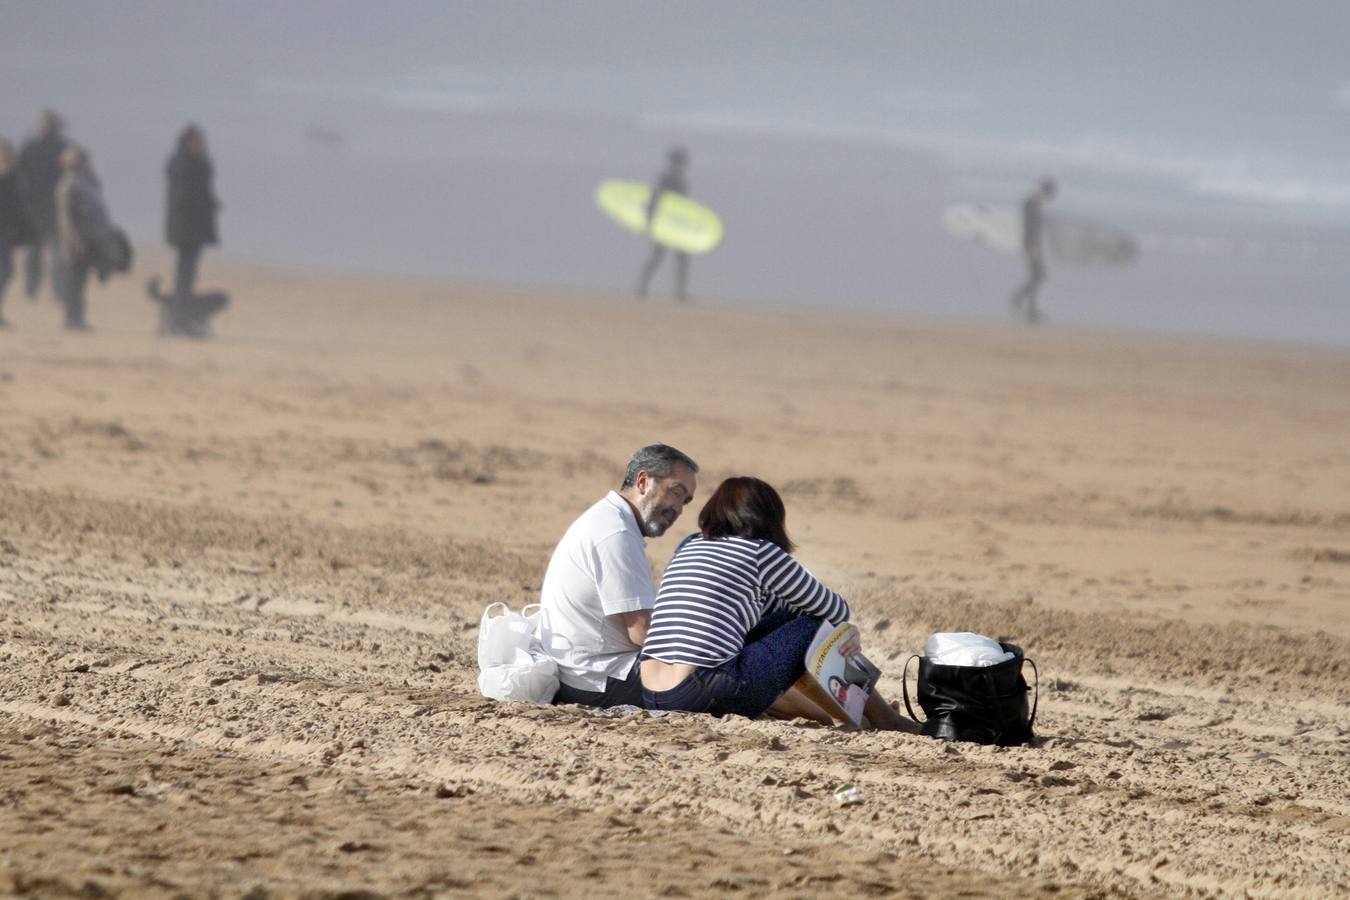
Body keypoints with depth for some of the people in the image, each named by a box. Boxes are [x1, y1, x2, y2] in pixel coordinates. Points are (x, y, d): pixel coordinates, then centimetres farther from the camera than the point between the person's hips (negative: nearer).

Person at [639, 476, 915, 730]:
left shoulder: (689, 546, 22)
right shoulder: (761, 552, 1)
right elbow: (836, 611, 13)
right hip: (708, 694, -7)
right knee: (815, 627, 12)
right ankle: (890, 724, 28)